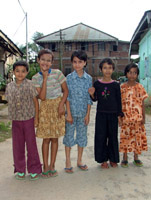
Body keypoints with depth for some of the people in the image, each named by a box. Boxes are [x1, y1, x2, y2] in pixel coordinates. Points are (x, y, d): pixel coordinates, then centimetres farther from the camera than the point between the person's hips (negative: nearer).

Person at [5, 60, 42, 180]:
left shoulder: (30, 85, -7)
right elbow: (9, 102, 10)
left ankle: (34, 170, 20)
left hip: (28, 119, -3)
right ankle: (20, 170, 26)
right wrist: (12, 116, 5)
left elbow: (35, 101, -4)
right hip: (15, 121, 3)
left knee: (31, 145, 5)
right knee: (18, 146, 10)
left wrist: (36, 118, -6)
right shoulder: (9, 86, 3)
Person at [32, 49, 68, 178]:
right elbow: (42, 97, -14)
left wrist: (61, 105, -12)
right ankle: (46, 166, 15)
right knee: (46, 139, 3)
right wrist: (45, 79, -15)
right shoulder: (36, 78, -3)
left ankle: (52, 165, 19)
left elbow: (66, 91, -1)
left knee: (55, 138, 7)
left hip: (58, 107, 0)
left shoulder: (57, 73, -6)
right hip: (45, 108, 0)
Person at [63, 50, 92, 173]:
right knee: (69, 135, 5)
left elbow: (89, 98, 2)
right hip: (72, 112, -2)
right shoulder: (69, 78, -5)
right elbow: (67, 97, -6)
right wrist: (69, 114, -10)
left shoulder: (89, 78, 1)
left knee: (82, 135, 11)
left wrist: (88, 114, -2)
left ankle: (79, 161, 27)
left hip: (83, 113, 2)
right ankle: (68, 162, 19)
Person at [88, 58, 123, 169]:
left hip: (113, 114, 0)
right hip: (101, 114, 0)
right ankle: (103, 159, 19)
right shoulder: (97, 83, 0)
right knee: (101, 136, 4)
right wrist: (92, 94, -15)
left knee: (113, 136, 8)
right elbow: (95, 99, 7)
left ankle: (113, 159, 24)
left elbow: (119, 101, 3)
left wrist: (120, 115, 1)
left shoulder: (116, 84, -1)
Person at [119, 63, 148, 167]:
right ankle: (125, 157, 20)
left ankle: (136, 157, 25)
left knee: (138, 137, 8)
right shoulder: (122, 87, -1)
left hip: (137, 118, 1)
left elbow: (142, 103, 4)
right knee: (125, 137, 5)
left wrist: (144, 117, 0)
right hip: (126, 117, -1)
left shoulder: (140, 87, 1)